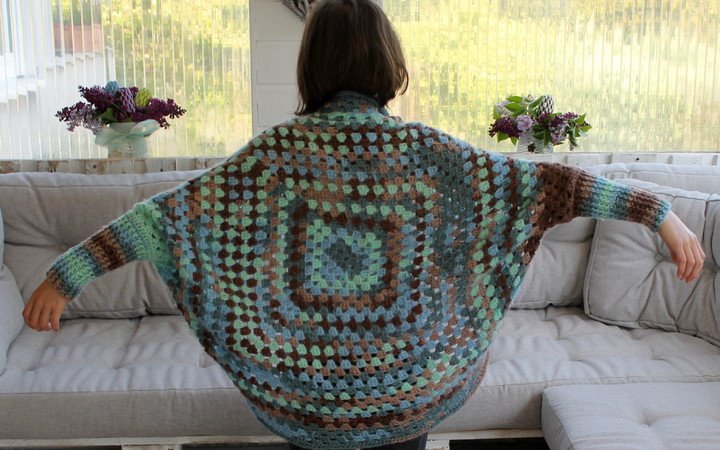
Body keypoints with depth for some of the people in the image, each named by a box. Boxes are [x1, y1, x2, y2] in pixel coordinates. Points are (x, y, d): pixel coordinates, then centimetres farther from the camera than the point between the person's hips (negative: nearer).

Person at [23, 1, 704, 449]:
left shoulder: (278, 152, -12)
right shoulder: (425, 150, -12)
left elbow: (170, 214, -14)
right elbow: (546, 183, -13)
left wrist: (65, 274, -9)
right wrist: (662, 214, -7)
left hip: (309, 392, 0)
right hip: (409, 389, 0)